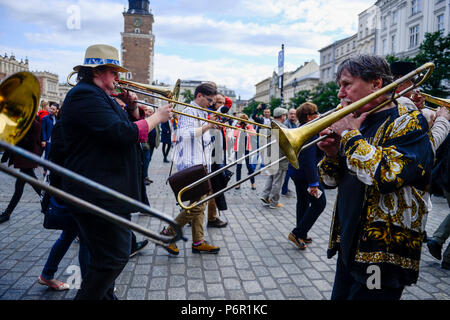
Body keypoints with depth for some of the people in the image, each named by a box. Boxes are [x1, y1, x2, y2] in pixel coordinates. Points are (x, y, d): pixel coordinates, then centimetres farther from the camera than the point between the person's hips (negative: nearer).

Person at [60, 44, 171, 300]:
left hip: (109, 190, 11)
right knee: (115, 257, -7)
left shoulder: (101, 97, 19)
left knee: (115, 254, 21)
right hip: (99, 194, -11)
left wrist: (132, 107, 5)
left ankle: (105, 295, 36)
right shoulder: (86, 96, -16)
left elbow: (131, 126, 23)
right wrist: (157, 117, -15)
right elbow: (122, 134, -27)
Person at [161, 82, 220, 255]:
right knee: (197, 205, -10)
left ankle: (198, 242, 18)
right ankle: (168, 233, 5)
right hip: (191, 165, -10)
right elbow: (186, 133, -27)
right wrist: (207, 126, -28)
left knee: (200, 204, 10)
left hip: (200, 165, 10)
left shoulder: (201, 113, 21)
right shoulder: (189, 112, -10)